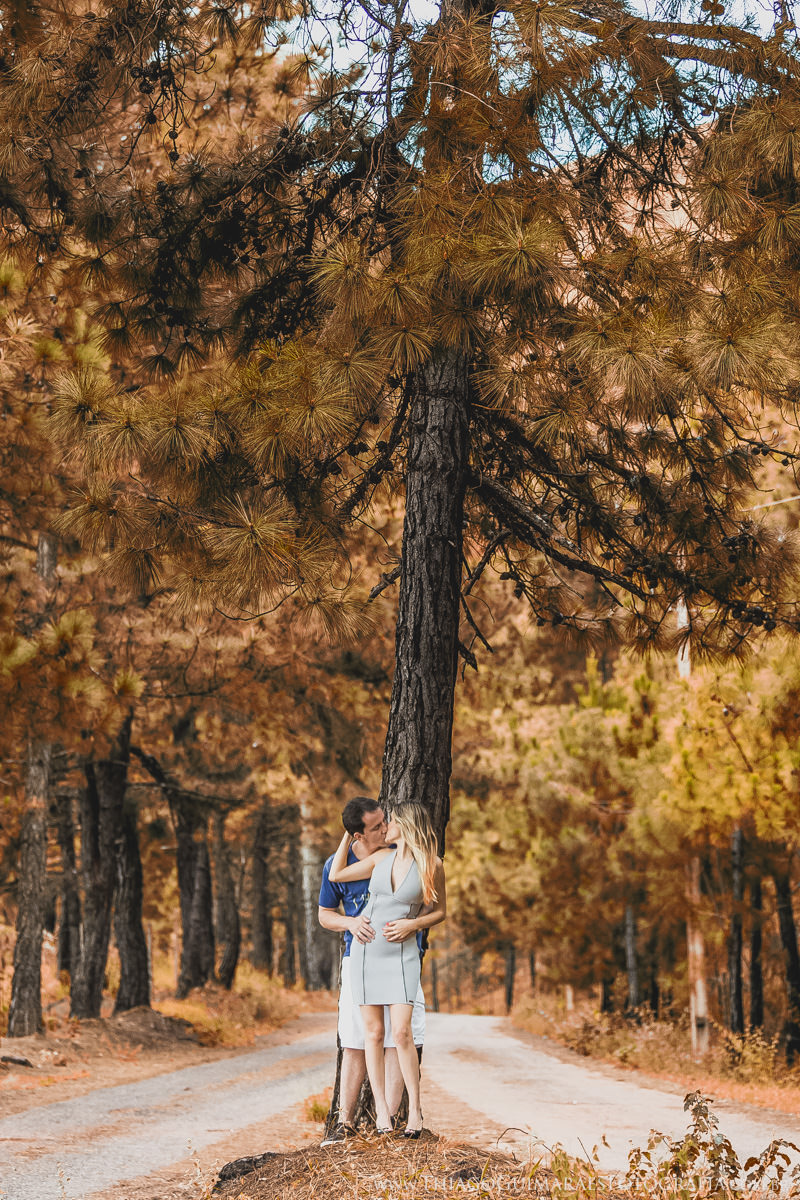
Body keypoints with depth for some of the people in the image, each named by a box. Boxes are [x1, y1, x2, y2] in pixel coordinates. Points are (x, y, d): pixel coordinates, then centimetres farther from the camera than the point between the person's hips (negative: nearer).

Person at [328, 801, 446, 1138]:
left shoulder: (431, 865, -4)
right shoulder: (381, 857, 6)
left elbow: (440, 911, 5)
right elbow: (336, 874, 15)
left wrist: (412, 924, -11)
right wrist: (348, 833, 17)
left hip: (401, 955, -3)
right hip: (366, 949, 3)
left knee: (401, 1033, -12)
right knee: (373, 1032, 2)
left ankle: (414, 1109, 0)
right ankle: (381, 1109, 7)